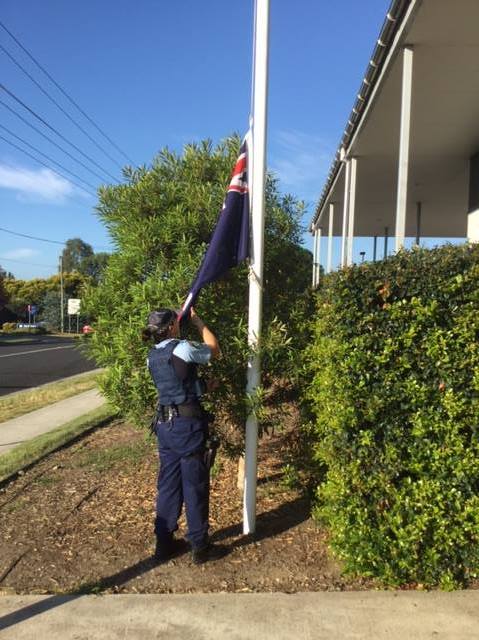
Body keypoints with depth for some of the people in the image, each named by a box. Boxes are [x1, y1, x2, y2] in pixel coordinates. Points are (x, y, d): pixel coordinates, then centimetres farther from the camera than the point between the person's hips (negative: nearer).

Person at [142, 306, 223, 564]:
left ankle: (164, 543, 26)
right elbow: (214, 349, -1)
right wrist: (198, 322, 8)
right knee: (195, 485, 5)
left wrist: (186, 320, 19)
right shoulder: (182, 348, -16)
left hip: (164, 423, 7)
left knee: (168, 483, 16)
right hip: (187, 423, -7)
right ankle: (200, 547, 17)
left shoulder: (152, 355, 6)